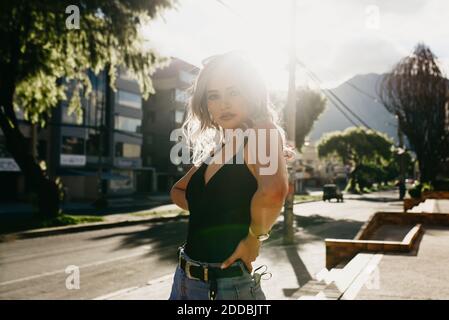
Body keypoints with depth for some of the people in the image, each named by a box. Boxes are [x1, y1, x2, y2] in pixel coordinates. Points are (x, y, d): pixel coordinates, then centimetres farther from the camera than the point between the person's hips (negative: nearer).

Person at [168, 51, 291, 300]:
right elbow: (177, 191, 21)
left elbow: (273, 191, -33)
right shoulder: (216, 151, 7)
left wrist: (255, 238, -18)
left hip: (228, 285, -7)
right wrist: (207, 214, 4)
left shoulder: (263, 133, -13)